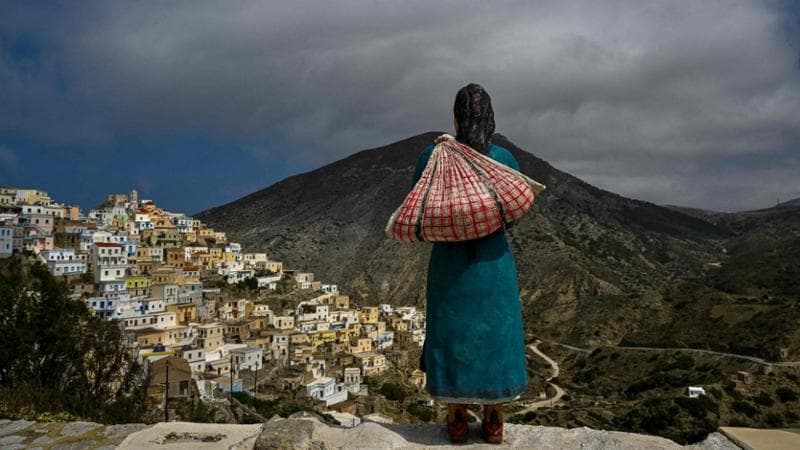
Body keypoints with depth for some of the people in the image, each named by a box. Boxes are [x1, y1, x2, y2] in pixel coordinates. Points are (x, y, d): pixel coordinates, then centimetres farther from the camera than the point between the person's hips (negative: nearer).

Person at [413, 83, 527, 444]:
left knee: (451, 335, 12)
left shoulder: (431, 156, -8)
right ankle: (494, 421, 20)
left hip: (449, 260, 0)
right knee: (495, 335, 12)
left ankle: (456, 421, 19)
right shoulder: (504, 158, -6)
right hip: (493, 260, 0)